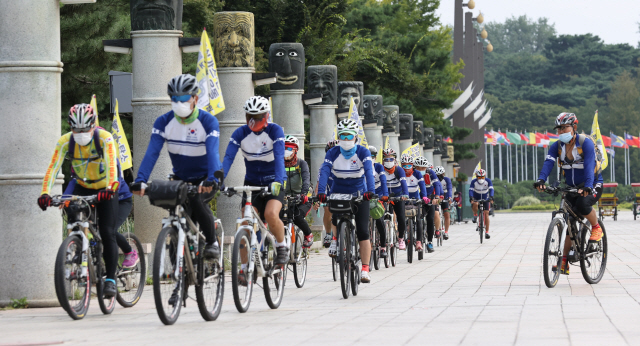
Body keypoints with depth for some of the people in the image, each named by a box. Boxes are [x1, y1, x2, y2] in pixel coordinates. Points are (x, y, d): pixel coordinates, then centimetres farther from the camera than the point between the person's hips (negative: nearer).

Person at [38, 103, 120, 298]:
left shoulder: (104, 138, -26)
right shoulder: (65, 142, -19)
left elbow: (111, 164, -39)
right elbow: (53, 168, -28)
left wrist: (111, 187, -57)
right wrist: (45, 193, -42)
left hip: (105, 189, -3)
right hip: (82, 188, 3)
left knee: (107, 232, -11)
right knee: (73, 217, -22)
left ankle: (110, 279, -4)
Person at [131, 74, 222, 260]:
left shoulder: (208, 122, -19)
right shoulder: (164, 122, -11)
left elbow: (213, 152, -33)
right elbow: (152, 152, -22)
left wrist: (211, 179, -52)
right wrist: (140, 180, -38)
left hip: (204, 179, -4)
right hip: (180, 179, 4)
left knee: (197, 201, -31)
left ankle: (212, 242, -13)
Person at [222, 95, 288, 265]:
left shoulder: (275, 131, -15)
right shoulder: (240, 133, -9)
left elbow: (279, 157, -28)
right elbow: (228, 158, -18)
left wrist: (278, 181, -44)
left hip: (273, 183, -3)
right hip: (252, 183, 3)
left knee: (270, 214, -29)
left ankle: (282, 246, -3)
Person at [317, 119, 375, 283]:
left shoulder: (363, 152, -13)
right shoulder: (333, 153, -11)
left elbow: (369, 171, -28)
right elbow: (324, 171, -24)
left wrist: (370, 190, -45)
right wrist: (321, 192, -40)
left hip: (359, 194, -1)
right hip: (338, 192, 1)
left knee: (363, 232, -11)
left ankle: (365, 270, -10)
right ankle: (334, 238, -1)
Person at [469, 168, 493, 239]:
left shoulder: (488, 181, -16)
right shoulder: (474, 182, -18)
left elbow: (491, 189, -27)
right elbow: (471, 190, -28)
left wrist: (491, 197, -46)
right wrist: (471, 197, -47)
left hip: (485, 199, 1)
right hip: (476, 199, -1)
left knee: (486, 214, -11)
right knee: (475, 205, -37)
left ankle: (487, 232, -9)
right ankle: (475, 215, -4)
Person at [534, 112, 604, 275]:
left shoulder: (586, 143, -18)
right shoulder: (557, 146, -4)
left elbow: (589, 166, -31)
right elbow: (548, 163, -21)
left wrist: (587, 186, -48)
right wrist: (541, 180, -41)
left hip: (593, 185, -5)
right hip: (572, 187, 5)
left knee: (582, 203, -36)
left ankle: (596, 228, -8)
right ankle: (564, 262, 3)